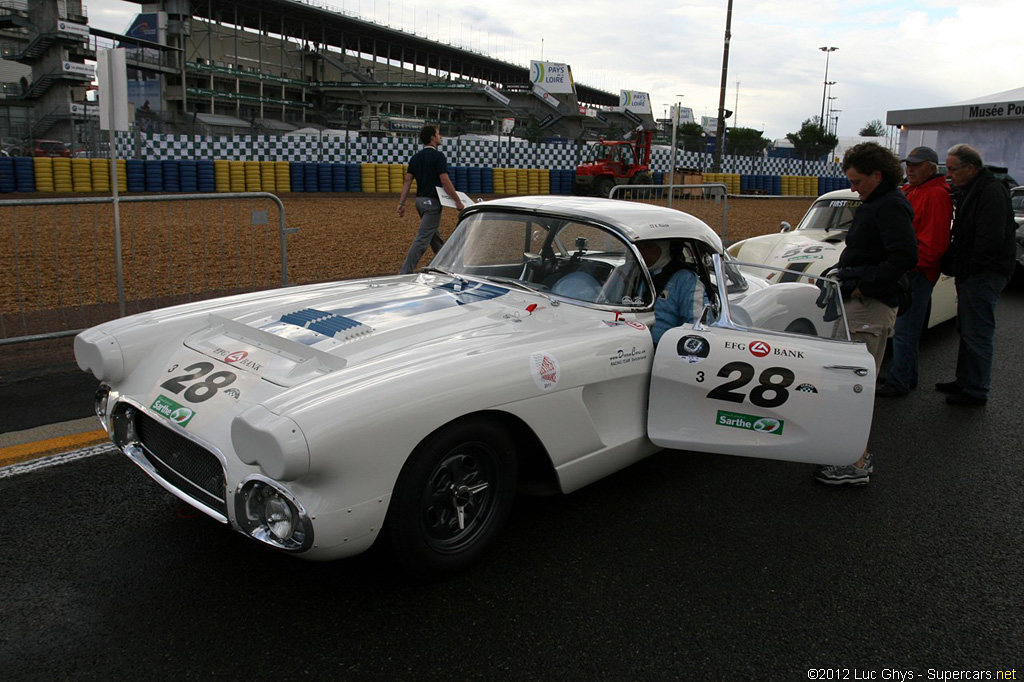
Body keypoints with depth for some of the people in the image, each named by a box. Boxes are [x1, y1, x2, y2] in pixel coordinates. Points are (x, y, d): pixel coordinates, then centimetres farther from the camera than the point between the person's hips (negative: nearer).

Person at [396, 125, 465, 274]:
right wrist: (458, 202, -13)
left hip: (420, 200, 9)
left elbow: (408, 181, 5)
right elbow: (445, 181, -18)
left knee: (435, 237, 20)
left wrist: (401, 203, 4)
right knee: (422, 239, -10)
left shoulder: (415, 157, 9)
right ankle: (404, 273, -14)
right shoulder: (438, 156, -13)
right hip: (432, 202, -9)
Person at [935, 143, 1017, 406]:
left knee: (978, 334, -5)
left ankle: (976, 391, 2)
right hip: (970, 275, 10)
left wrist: (965, 267, -17)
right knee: (967, 331, 17)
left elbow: (990, 239, -23)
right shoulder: (968, 190, 16)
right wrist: (955, 264, 10)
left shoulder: (991, 192, -16)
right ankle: (964, 381, 29)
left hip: (985, 275, -10)